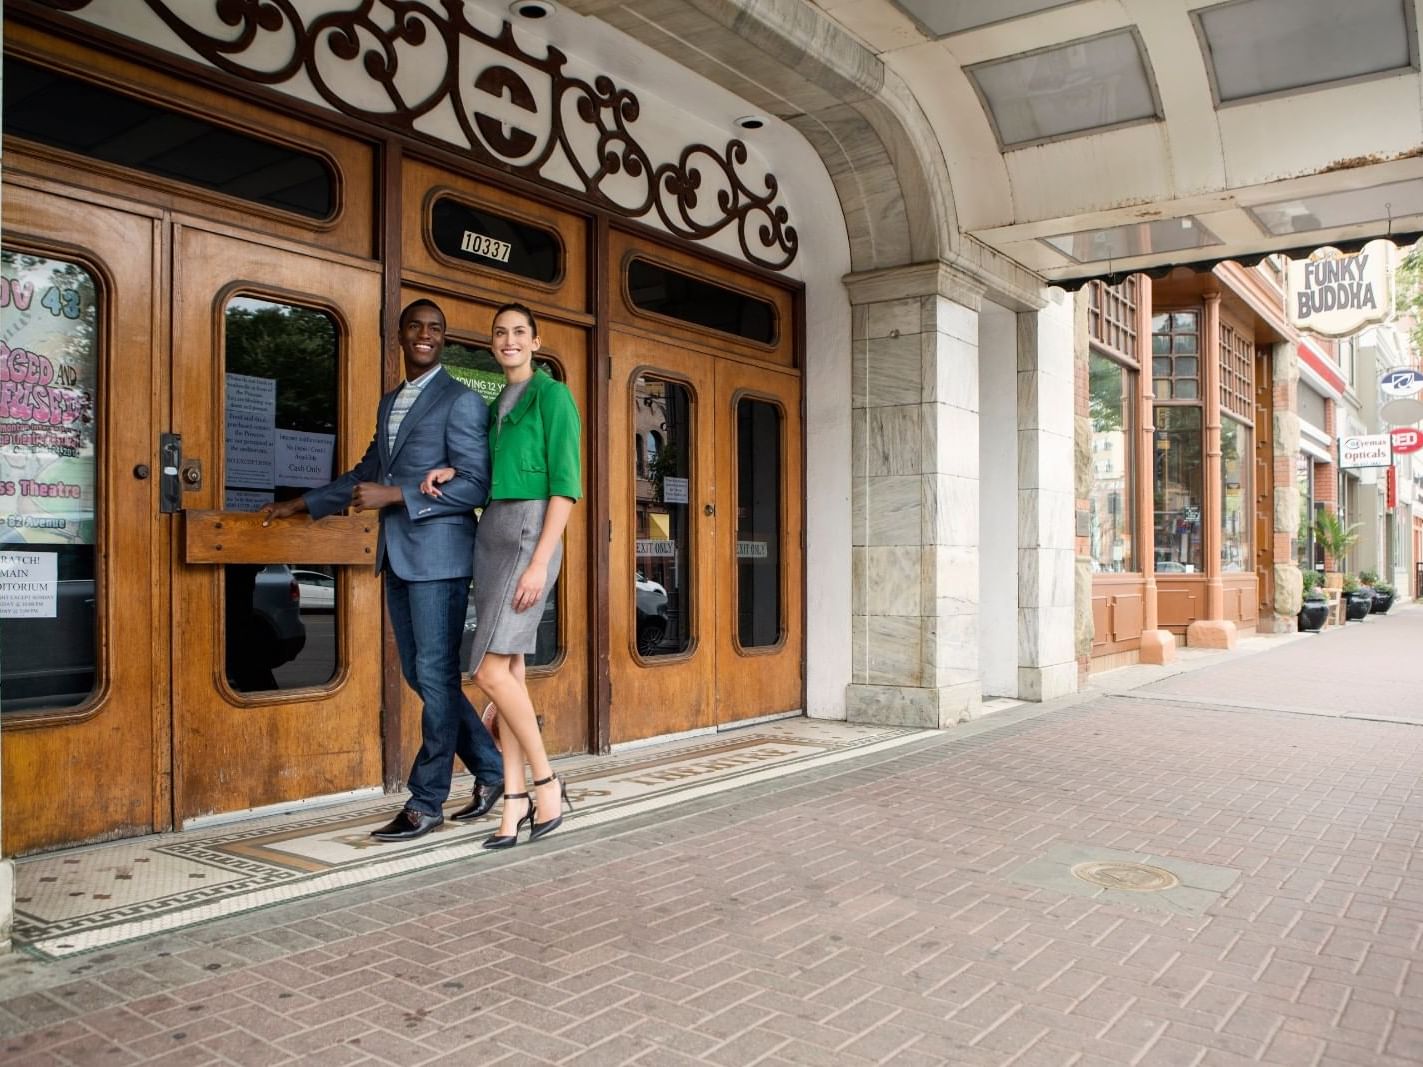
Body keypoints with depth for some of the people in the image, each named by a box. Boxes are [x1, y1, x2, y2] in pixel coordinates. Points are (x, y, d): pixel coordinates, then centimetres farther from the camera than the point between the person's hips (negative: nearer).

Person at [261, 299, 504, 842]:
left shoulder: (460, 401, -5)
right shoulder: (389, 402, 20)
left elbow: (474, 485, -13)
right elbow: (367, 472, 29)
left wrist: (394, 495, -16)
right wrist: (300, 505, 28)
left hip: (437, 553, -8)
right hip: (397, 556, 8)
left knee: (435, 675, -3)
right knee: (421, 675, 11)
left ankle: (425, 803, 6)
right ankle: (490, 770, 23)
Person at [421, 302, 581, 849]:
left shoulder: (552, 395, -4)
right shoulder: (495, 405, 20)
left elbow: (565, 484, -11)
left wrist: (540, 563, -18)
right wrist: (452, 471, 6)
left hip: (530, 530, -8)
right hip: (490, 530, 8)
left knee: (491, 670, -14)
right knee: (509, 670, 4)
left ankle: (547, 781, 2)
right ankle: (514, 803, 8)